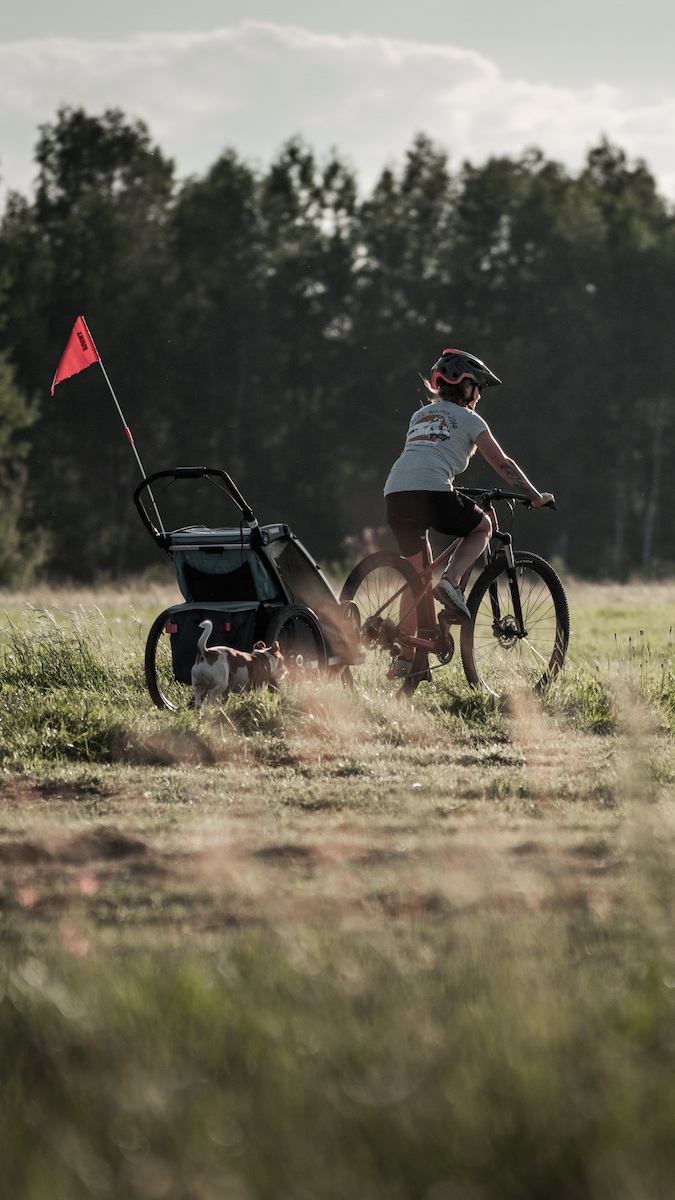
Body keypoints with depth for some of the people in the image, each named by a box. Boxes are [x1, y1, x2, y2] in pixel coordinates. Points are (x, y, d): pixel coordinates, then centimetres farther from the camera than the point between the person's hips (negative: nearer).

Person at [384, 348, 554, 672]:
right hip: (432, 492, -6)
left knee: (418, 576, 20)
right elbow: (502, 464, 15)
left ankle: (407, 658, 18)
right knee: (483, 525, 22)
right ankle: (451, 582, -4)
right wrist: (537, 497, 24)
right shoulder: (468, 419, 15)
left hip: (395, 494, 6)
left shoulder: (420, 415, 31)